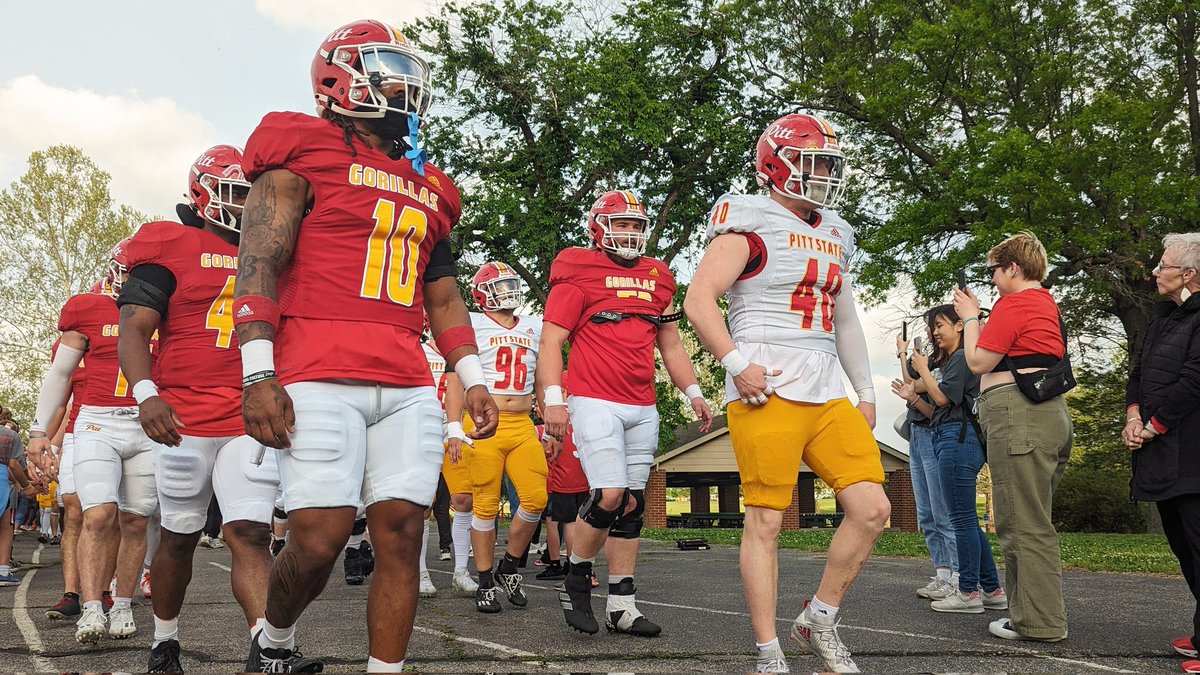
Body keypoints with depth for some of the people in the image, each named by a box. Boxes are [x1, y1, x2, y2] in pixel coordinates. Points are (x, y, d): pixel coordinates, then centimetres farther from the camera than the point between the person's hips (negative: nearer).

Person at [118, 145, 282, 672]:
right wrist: (147, 393, -23)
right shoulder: (172, 247, -1)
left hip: (252, 423, 3)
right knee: (179, 537, 11)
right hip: (184, 421, -3)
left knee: (251, 534, -8)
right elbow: (133, 329, -8)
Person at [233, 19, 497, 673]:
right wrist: (258, 373, -13)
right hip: (321, 383, -5)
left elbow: (443, 295, 25)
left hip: (409, 389, 6)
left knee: (400, 535, -1)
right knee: (318, 541, -7)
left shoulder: (428, 188, 22)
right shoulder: (304, 150, 4)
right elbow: (259, 260, -4)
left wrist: (471, 379, 14)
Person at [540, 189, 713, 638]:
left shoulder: (658, 278, 16)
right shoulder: (579, 276, -2)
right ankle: (576, 582, 7)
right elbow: (551, 342, -6)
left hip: (643, 410, 6)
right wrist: (553, 398, -17)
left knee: (632, 504, 6)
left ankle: (622, 605, 12)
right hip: (594, 404, -6)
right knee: (610, 496, -16)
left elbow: (671, 344, 23)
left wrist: (693, 394, 13)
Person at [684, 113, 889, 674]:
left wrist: (866, 392, 22)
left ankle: (819, 620, 16)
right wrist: (737, 364, -19)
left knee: (872, 508, -1)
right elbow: (698, 301, -11)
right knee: (765, 521, -2)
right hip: (766, 393, -7)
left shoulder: (832, 236, 20)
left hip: (827, 394, 7)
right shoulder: (751, 225, -3)